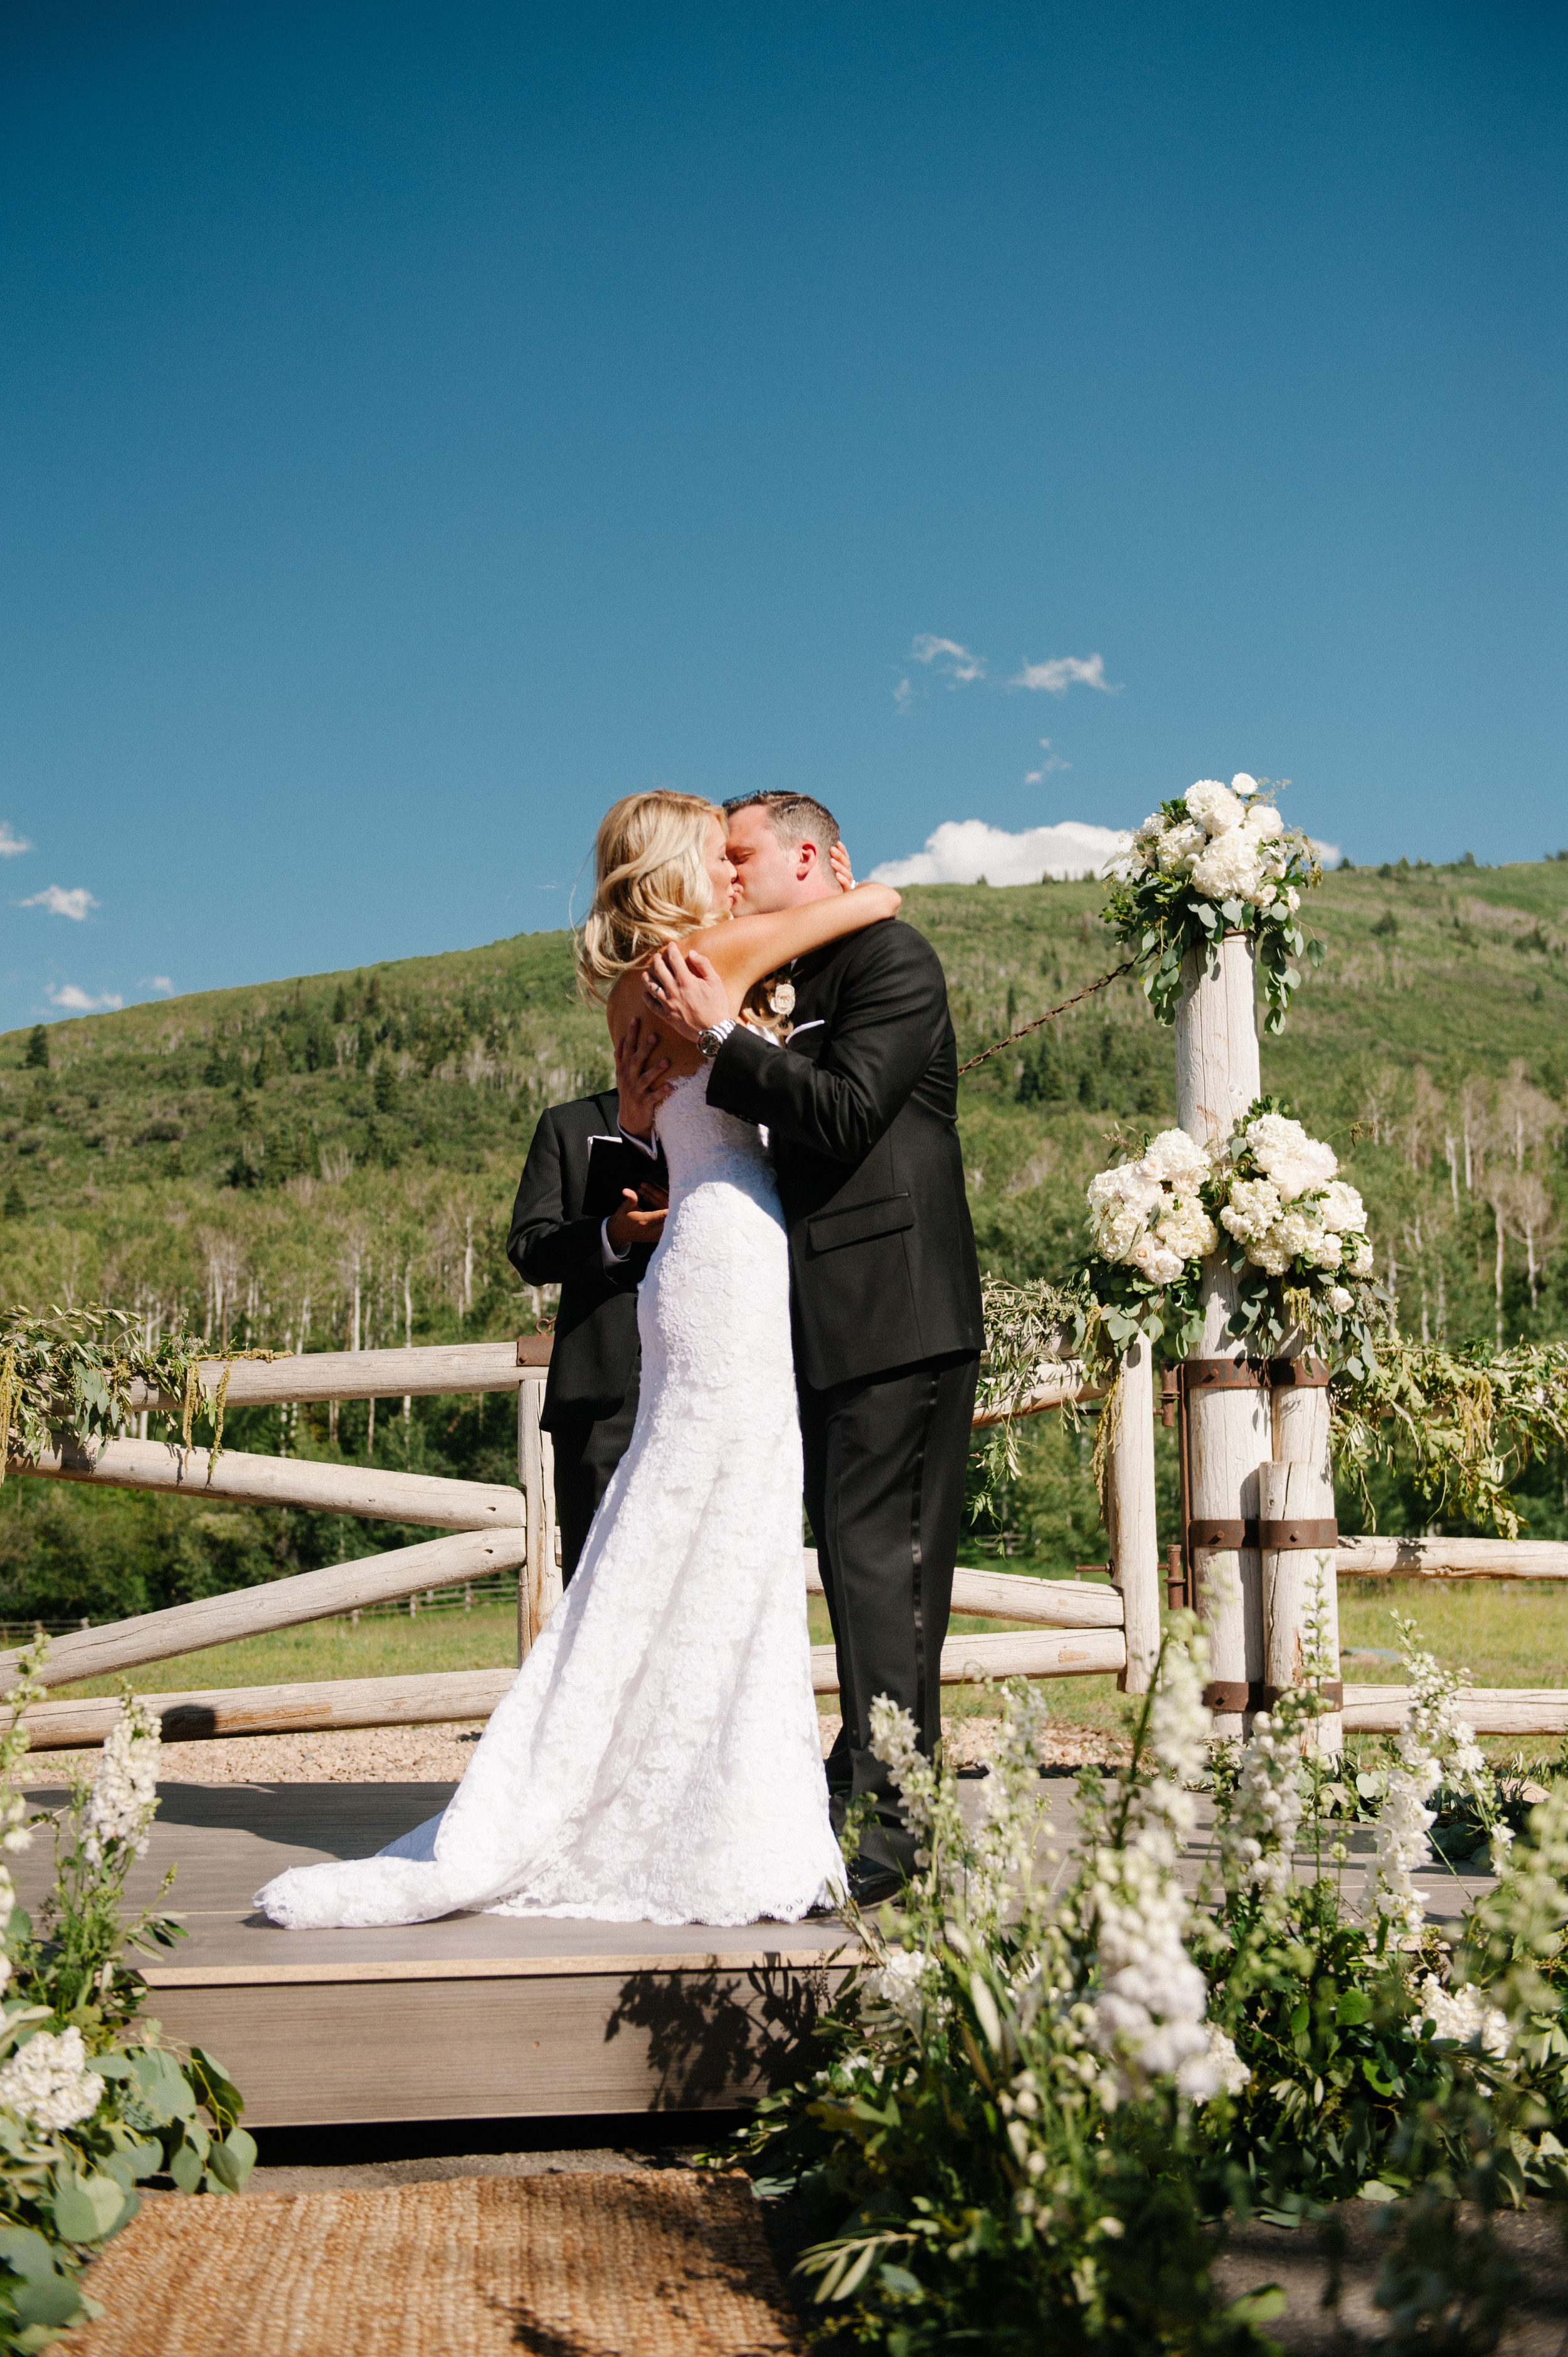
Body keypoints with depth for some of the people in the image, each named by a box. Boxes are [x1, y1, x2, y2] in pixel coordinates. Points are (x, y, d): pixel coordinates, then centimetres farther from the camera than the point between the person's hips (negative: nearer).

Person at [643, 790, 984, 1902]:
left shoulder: (892, 957, -7)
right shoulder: (797, 986, 20)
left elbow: (845, 1113, -19)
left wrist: (720, 1036, -16)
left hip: (897, 1316, -9)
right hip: (836, 1321, 9)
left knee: (879, 1554, -10)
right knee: (859, 1554, 12)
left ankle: (886, 1821, -8)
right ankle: (874, 1782, 21)